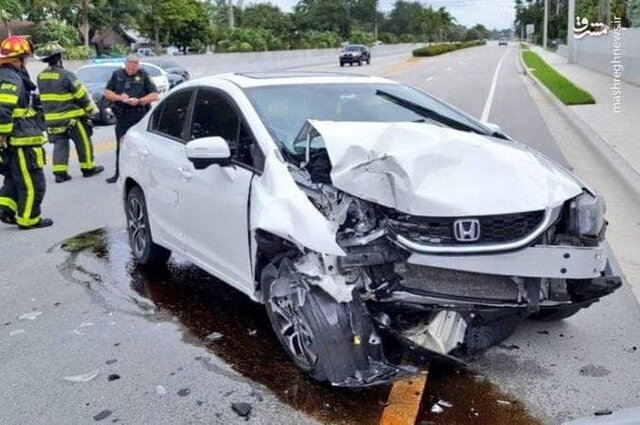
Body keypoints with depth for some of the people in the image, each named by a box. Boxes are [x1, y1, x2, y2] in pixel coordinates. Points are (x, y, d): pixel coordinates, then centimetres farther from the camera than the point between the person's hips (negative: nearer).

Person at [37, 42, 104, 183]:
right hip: (71, 117, -6)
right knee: (83, 142, 8)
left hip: (51, 118, 6)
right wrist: (92, 109, 1)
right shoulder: (66, 75, -16)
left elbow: (46, 97, 14)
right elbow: (81, 95, -11)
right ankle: (88, 168, 16)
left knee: (59, 145, 10)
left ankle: (59, 172, 4)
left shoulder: (41, 77, 6)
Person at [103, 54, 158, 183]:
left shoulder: (144, 76, 1)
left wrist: (139, 101, -17)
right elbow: (107, 92, 11)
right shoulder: (117, 75, 9)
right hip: (122, 116, 3)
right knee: (121, 146, 5)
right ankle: (118, 174, 12)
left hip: (140, 116, -3)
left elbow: (154, 95, -4)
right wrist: (119, 97, -9)